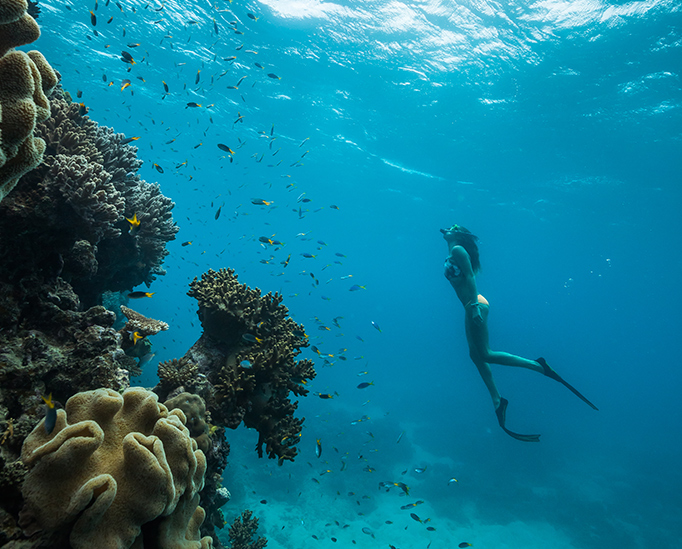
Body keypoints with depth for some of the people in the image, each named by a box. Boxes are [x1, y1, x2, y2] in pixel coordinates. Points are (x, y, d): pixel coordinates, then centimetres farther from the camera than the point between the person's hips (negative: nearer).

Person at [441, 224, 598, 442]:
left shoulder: (458, 250, -8)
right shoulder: (452, 255, 21)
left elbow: (470, 276, -18)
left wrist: (473, 305, -25)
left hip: (475, 306, -10)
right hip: (471, 308, 10)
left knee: (485, 354, -12)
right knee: (475, 355, 9)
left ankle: (537, 365, -9)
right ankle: (497, 401, 13)